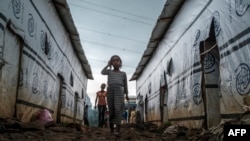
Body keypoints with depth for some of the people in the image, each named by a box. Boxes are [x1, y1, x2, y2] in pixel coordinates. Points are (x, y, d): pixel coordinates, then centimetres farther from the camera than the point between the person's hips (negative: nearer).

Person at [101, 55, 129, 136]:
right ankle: (111, 129, 14)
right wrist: (108, 65, 10)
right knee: (111, 111, 3)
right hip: (110, 91, 1)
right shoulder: (109, 71, 17)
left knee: (118, 109, -16)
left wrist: (126, 94, 16)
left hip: (119, 91, -1)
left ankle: (118, 130, -20)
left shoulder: (123, 73, 17)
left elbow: (125, 84, 20)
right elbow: (102, 72, -2)